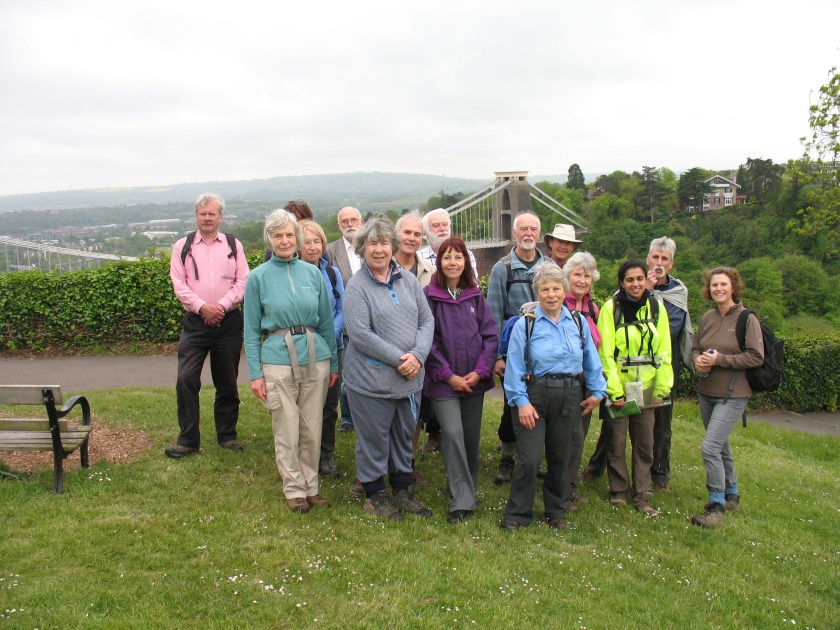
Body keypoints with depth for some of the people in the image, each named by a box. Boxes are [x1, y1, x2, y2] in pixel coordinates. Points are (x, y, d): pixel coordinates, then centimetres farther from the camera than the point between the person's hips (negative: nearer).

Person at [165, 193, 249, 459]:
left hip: (229, 321, 1)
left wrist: (222, 306, -13)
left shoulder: (234, 245, 7)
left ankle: (227, 435, 23)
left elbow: (242, 282, 1)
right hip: (195, 322, -1)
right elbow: (179, 284, -1)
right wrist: (202, 306, -14)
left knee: (227, 382, 9)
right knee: (186, 380, -8)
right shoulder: (182, 247, 5)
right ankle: (188, 439, 4)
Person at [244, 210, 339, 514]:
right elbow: (251, 329, 1)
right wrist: (255, 373, -4)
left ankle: (311, 485, 26)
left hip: (315, 357, 2)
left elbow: (326, 321, 11)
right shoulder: (259, 277, -1)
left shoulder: (312, 272, 5)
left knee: (312, 430, 10)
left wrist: (334, 363, 11)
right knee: (287, 432, 4)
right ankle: (294, 490, 21)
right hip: (278, 360, -2)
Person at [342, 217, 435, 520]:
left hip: (410, 377, 5)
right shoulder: (356, 286, -10)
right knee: (374, 437, 7)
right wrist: (399, 359, -18)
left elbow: (427, 321, 5)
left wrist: (417, 355, -11)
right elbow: (360, 334, -18)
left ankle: (403, 489, 34)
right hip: (371, 379, -5)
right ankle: (375, 493, 26)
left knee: (404, 435, 17)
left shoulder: (408, 280, 7)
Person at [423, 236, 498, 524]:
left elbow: (491, 335, 4)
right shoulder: (429, 296, -5)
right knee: (453, 434, -12)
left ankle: (462, 488, 29)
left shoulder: (475, 296, 6)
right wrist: (447, 375, -11)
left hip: (474, 380, 4)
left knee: (471, 436, 10)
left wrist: (480, 371, -8)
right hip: (443, 381, -4)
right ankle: (462, 500, -3)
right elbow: (428, 340, -8)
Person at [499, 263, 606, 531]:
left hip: (568, 396, 4)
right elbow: (515, 366, -7)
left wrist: (597, 391, 14)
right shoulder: (526, 324, -6)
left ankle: (556, 511, 32)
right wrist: (521, 400, -12)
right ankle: (517, 513, 11)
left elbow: (591, 360, 14)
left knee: (560, 457, 13)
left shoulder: (578, 322, 6)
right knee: (529, 459, -7)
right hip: (534, 394, -3)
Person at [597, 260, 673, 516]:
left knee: (645, 444, 8)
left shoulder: (656, 308, 4)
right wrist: (615, 391, -14)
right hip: (618, 387, -3)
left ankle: (643, 495, 20)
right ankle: (618, 491, 22)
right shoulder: (611, 308, -7)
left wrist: (662, 388, 1)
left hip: (646, 388, 3)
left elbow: (663, 352, 7)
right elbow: (605, 353, -10)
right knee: (616, 442, 6)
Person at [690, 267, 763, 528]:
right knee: (721, 446, 19)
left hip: (732, 395, -7)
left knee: (710, 447, -15)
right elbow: (695, 347, 15)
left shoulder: (747, 318, -12)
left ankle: (716, 507, -5)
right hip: (706, 392, 7)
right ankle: (731, 496, 38)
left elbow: (756, 357, -15)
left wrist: (720, 360, -20)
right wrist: (698, 360, -8)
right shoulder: (708, 317, 5)